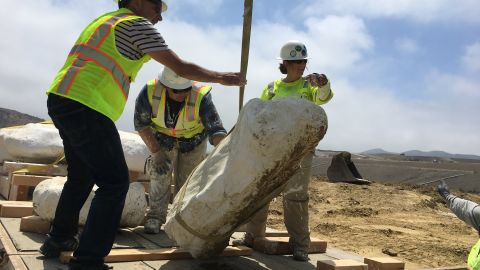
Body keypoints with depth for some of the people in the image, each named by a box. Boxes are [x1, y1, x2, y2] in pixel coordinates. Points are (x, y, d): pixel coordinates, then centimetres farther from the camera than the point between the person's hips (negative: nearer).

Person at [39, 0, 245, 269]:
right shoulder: (138, 25, -2)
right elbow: (181, 67, -2)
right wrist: (222, 77, 10)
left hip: (61, 99, 10)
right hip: (87, 107, -10)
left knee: (82, 176, 23)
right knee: (115, 183, -7)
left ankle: (59, 238, 36)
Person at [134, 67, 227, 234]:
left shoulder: (200, 97, -39)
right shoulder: (150, 92, -32)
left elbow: (215, 130, -40)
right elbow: (141, 123, -19)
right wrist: (156, 151, -25)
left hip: (193, 140, -1)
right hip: (163, 138, 1)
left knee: (187, 180, 2)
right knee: (160, 174, -11)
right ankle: (155, 217, 5)